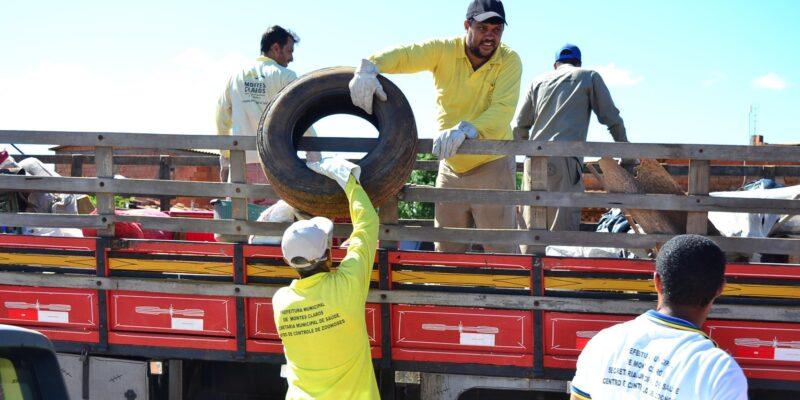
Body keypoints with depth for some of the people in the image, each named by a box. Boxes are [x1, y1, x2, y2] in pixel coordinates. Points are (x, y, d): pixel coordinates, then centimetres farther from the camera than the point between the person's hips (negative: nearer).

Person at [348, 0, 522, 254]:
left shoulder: (509, 61, -13)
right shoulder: (444, 51, -6)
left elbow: (503, 109, -27)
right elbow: (403, 54, -17)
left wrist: (465, 130, -44)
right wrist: (368, 69, -38)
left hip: (492, 165, -4)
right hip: (451, 167, 4)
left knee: (500, 250, -4)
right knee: (446, 250, 13)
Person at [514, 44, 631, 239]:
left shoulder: (539, 81, 24)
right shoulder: (589, 77, 14)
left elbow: (520, 126, 23)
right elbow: (612, 119, 11)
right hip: (565, 160, -4)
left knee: (531, 228, 5)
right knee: (563, 230, -9)